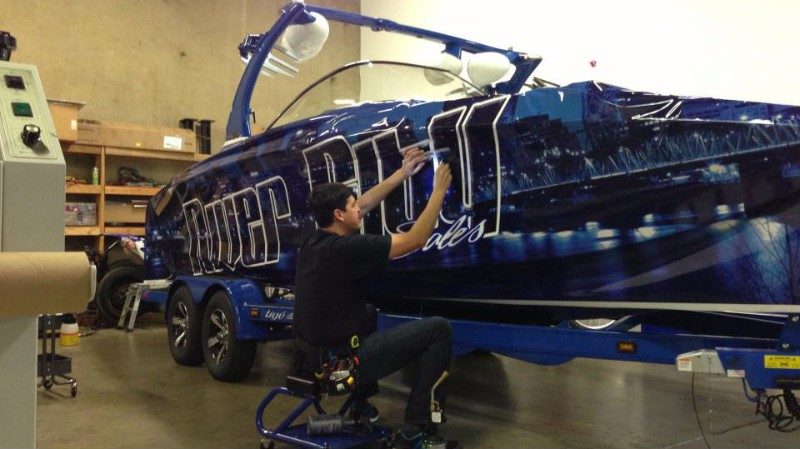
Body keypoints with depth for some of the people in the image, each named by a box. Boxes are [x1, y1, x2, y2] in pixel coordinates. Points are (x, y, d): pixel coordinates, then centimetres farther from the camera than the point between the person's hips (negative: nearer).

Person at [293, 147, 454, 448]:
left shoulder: (314, 240, 3)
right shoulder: (347, 248, -22)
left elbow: (363, 206, 16)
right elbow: (415, 240, -14)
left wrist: (403, 173, 18)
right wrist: (439, 191, -4)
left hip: (311, 354, 9)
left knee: (367, 312, 37)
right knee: (438, 329, -4)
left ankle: (360, 401, 37)